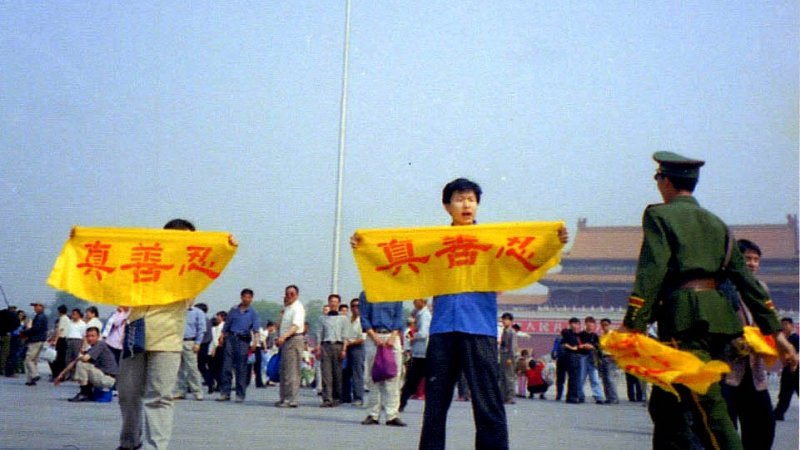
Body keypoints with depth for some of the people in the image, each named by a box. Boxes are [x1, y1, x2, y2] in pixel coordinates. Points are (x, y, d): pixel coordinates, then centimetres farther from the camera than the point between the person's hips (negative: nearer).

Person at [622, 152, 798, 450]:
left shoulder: (659, 216, 2)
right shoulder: (716, 223, 21)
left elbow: (650, 273, -11)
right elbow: (745, 278, 16)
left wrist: (632, 326, -15)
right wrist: (775, 331, 15)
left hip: (686, 317, -7)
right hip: (720, 318, 7)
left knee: (708, 409, -12)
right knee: (665, 404, 16)